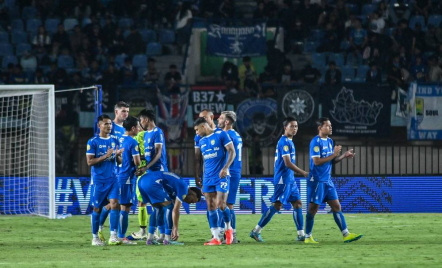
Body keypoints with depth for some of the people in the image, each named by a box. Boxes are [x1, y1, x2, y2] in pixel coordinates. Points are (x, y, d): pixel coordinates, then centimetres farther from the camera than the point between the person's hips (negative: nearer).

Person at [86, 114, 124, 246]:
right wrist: (105, 156, -20)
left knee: (114, 203, -12)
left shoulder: (114, 140, 9)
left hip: (112, 179, 3)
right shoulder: (93, 142, -5)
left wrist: (118, 155, -10)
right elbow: (90, 162, -10)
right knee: (97, 208, 4)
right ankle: (95, 237, 16)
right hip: (98, 180, -3)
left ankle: (113, 236, -11)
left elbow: (119, 161, 14)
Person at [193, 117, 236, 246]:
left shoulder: (220, 134, -3)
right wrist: (203, 180, 20)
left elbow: (232, 152, -8)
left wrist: (225, 168, -21)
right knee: (211, 207, -1)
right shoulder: (201, 141, 17)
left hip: (221, 176, -6)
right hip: (208, 178, 6)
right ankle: (216, 238, 0)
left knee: (221, 204, -13)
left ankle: (228, 229, 13)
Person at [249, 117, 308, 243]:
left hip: (290, 180, 10)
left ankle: (301, 235, 8)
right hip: (283, 179, -10)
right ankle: (256, 231, -6)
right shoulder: (284, 142, -14)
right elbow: (287, 163, -20)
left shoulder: (289, 142, 16)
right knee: (277, 205, -9)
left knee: (297, 203, 7)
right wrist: (303, 173, -14)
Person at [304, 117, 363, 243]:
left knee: (336, 206, 3)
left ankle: (346, 234, 2)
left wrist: (344, 156, 2)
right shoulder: (315, 142, -13)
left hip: (328, 180, 8)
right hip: (316, 180, -8)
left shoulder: (330, 141, 12)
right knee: (313, 208, -1)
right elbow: (317, 161, -20)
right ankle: (308, 237, 8)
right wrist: (334, 154, -19)